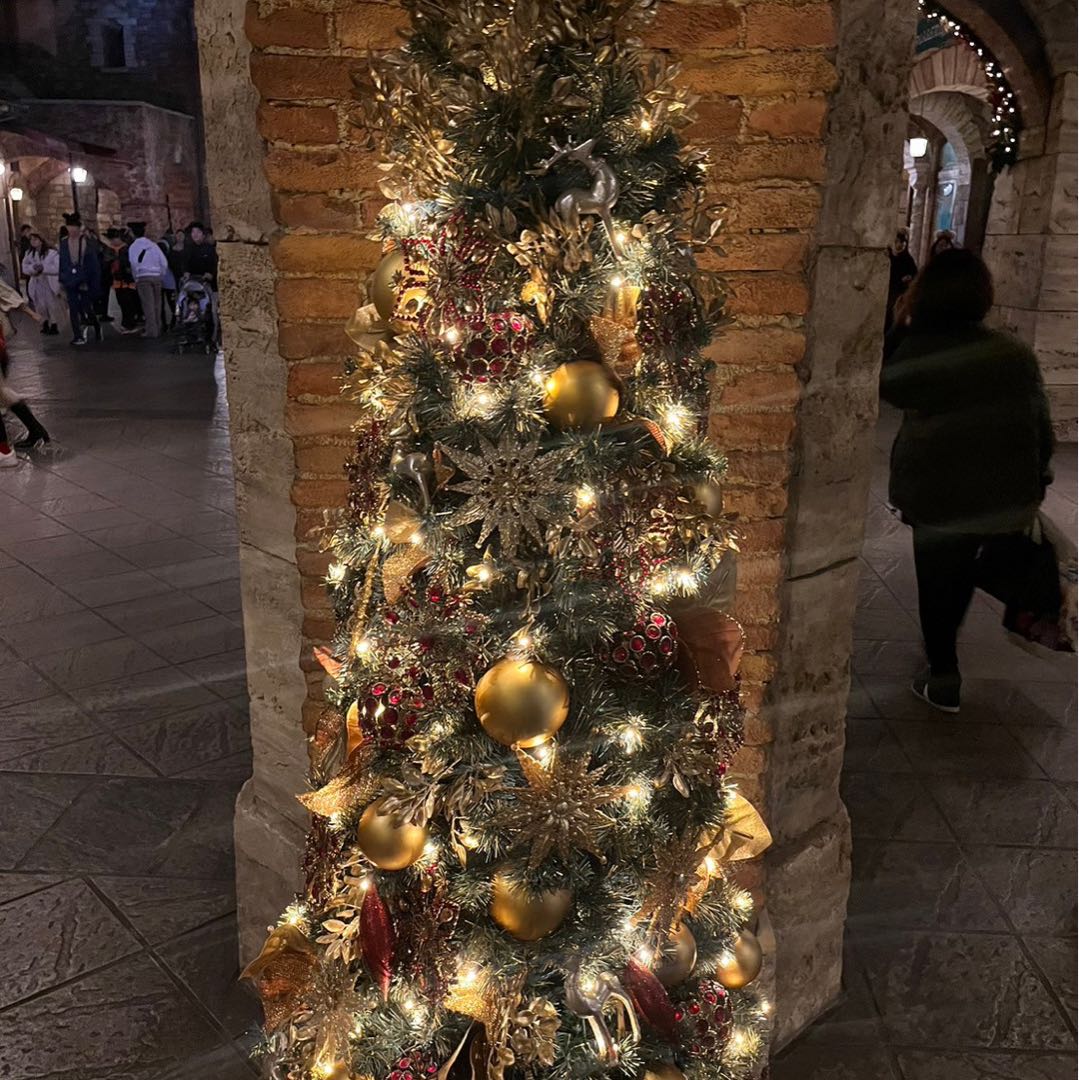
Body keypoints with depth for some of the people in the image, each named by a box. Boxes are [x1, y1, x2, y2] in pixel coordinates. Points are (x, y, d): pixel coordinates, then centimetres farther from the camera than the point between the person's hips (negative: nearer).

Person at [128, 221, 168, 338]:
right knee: (156, 303, 7)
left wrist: (136, 279, 3)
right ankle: (158, 329, 9)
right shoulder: (153, 245, 10)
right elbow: (164, 263, 4)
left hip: (143, 277, -3)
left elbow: (134, 264, -7)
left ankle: (151, 330, -10)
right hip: (156, 276, 3)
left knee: (148, 304, -6)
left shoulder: (133, 247, 3)